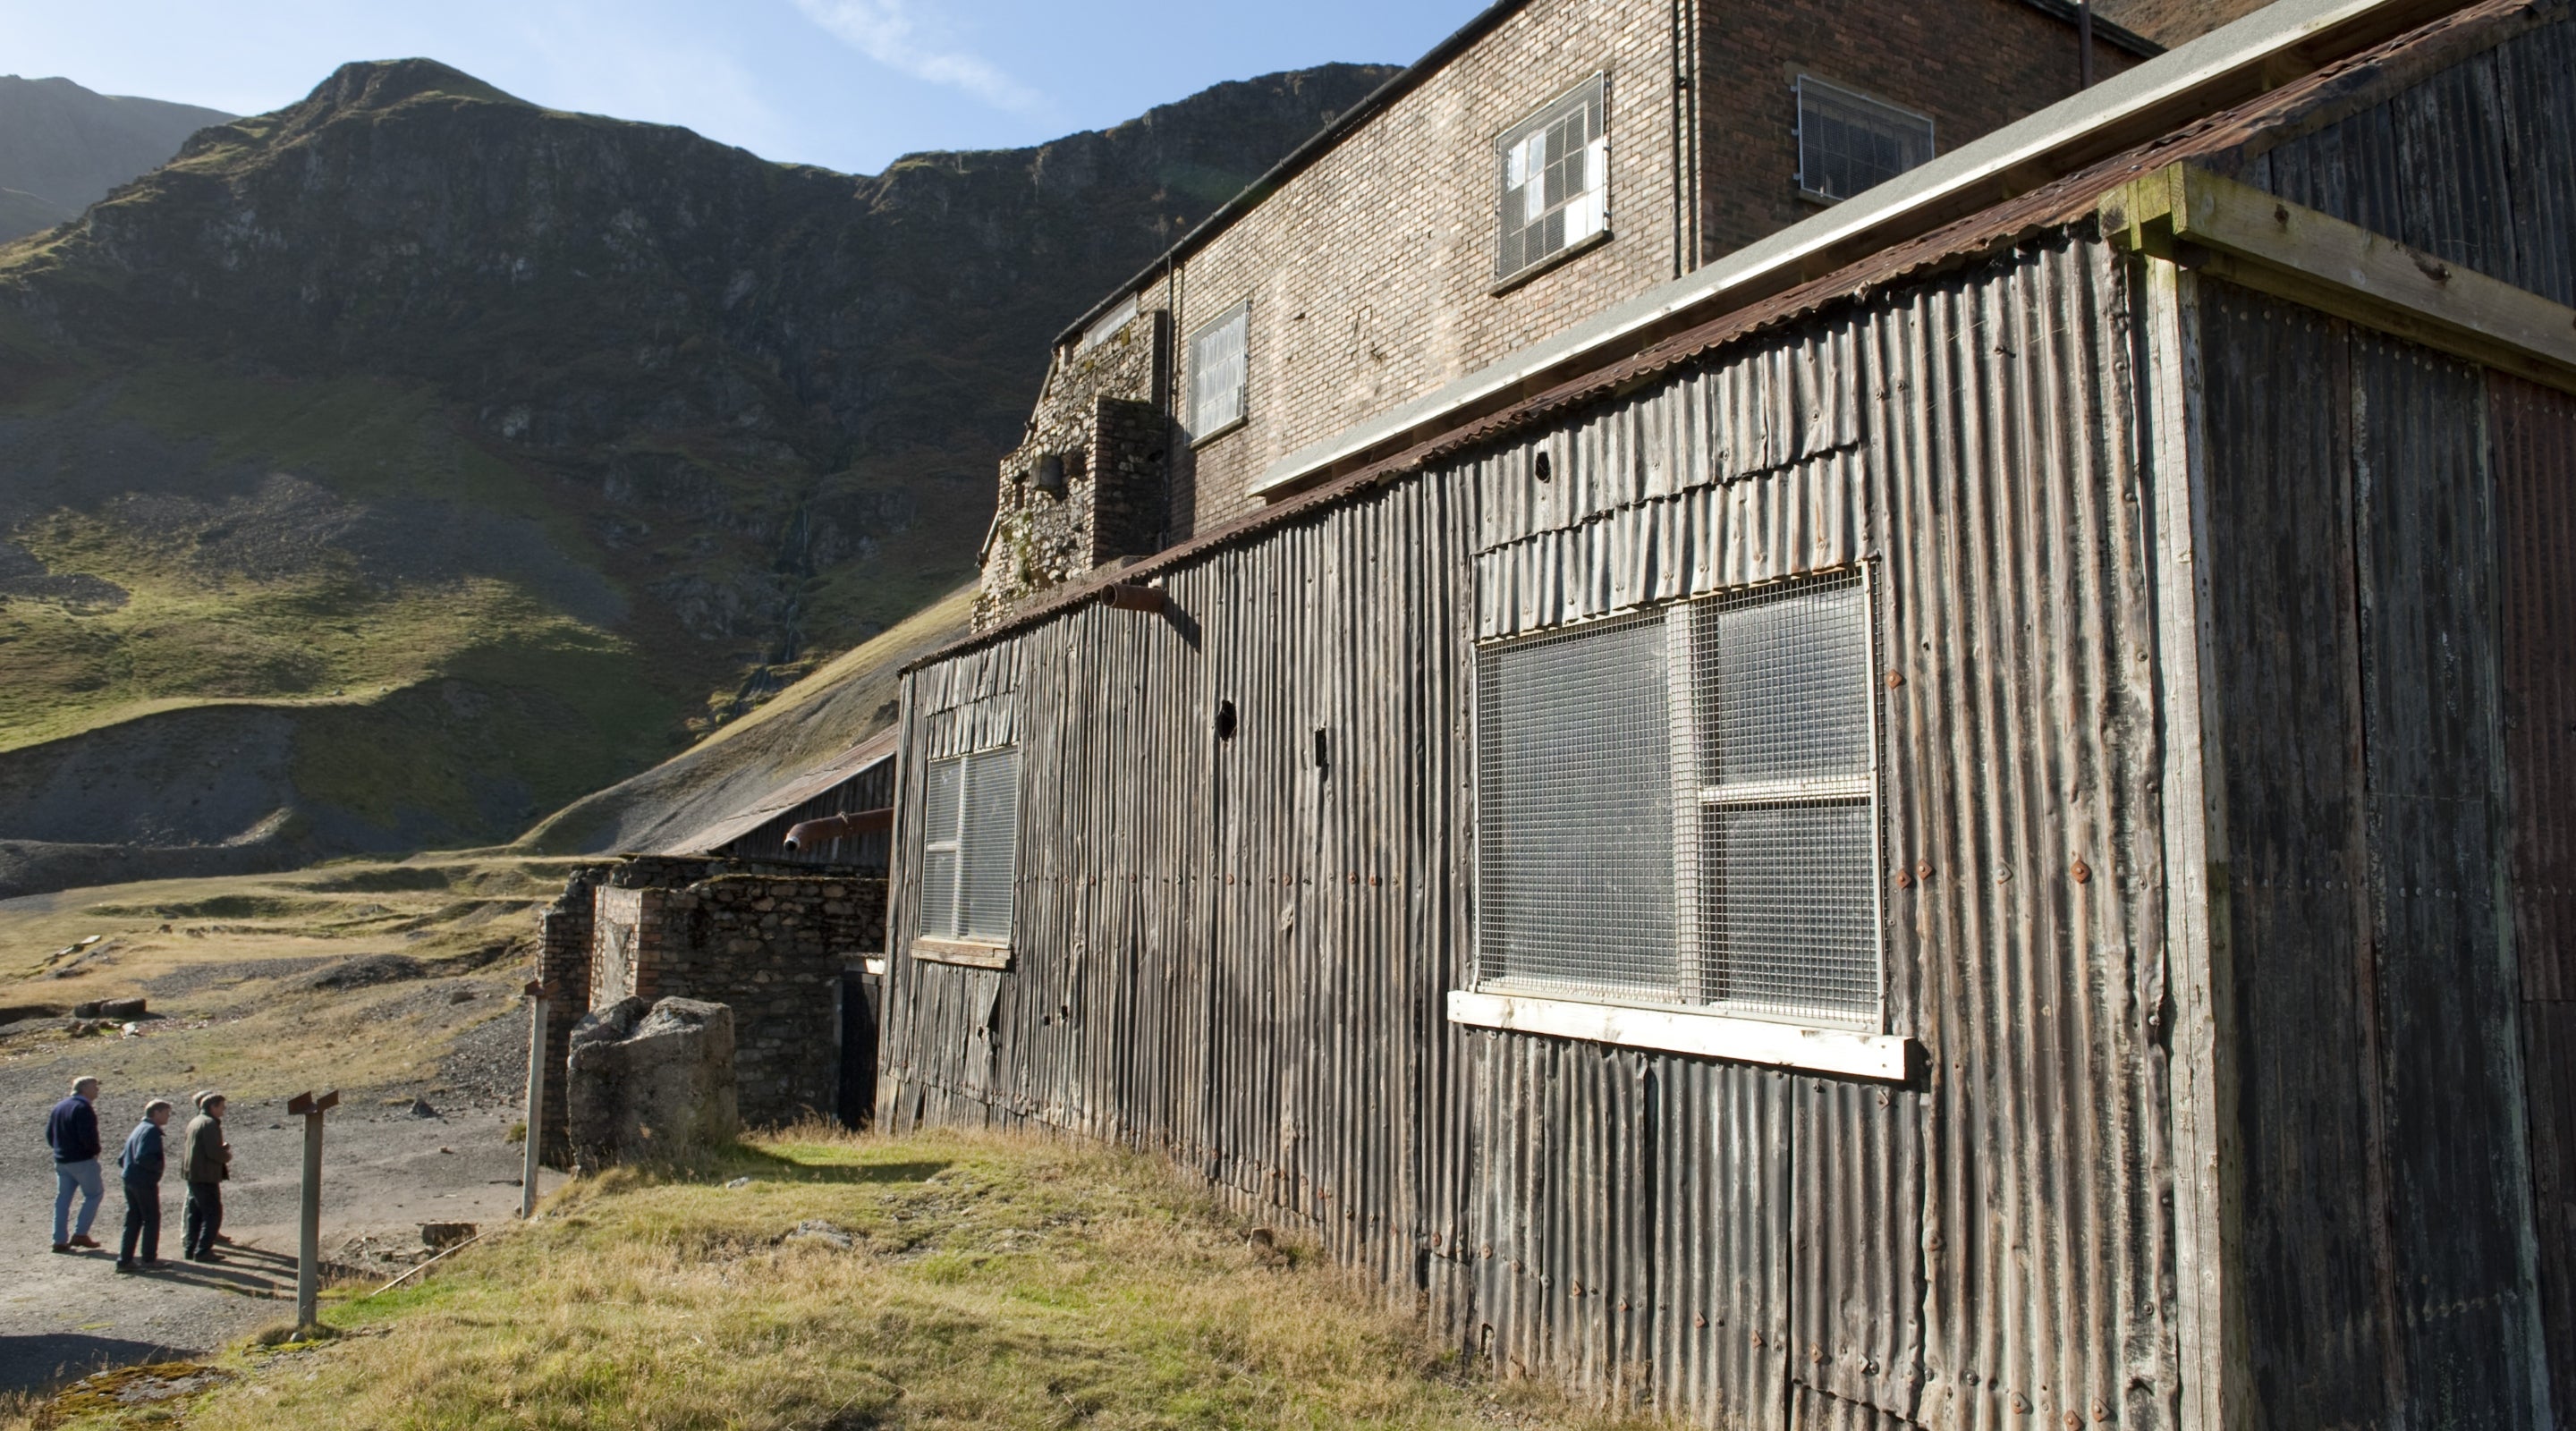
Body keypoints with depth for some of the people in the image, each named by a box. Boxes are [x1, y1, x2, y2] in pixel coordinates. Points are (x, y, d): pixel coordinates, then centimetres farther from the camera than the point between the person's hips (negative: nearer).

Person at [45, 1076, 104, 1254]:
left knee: (63, 1198, 12)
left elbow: (49, 1133, 16)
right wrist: (95, 1150, -7)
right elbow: (88, 1135, -23)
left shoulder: (59, 1107, 13)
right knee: (94, 1194, 4)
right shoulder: (83, 1107, -15)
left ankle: (59, 1240, 12)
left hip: (61, 1161, 8)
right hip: (83, 1160, -8)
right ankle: (80, 1234, 0)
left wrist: (61, 1149, 17)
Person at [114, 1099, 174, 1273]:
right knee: (152, 1219, 3)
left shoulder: (138, 1129, 18)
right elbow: (142, 1157, -24)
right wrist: (160, 1164, -11)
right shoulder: (152, 1130, -13)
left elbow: (122, 1159, 20)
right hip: (145, 1182, -9)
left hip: (130, 1181, 9)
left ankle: (124, 1260, 10)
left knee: (133, 1220, 11)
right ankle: (149, 1259, 8)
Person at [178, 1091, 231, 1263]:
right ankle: (202, 1251, -9)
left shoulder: (194, 1122, 15)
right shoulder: (210, 1123, -15)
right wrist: (227, 1155, -3)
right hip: (205, 1176, -10)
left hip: (191, 1174, 10)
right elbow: (213, 1152, -22)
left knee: (195, 1213, 16)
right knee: (213, 1213, -7)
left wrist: (223, 1148, 16)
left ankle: (190, 1248, 20)